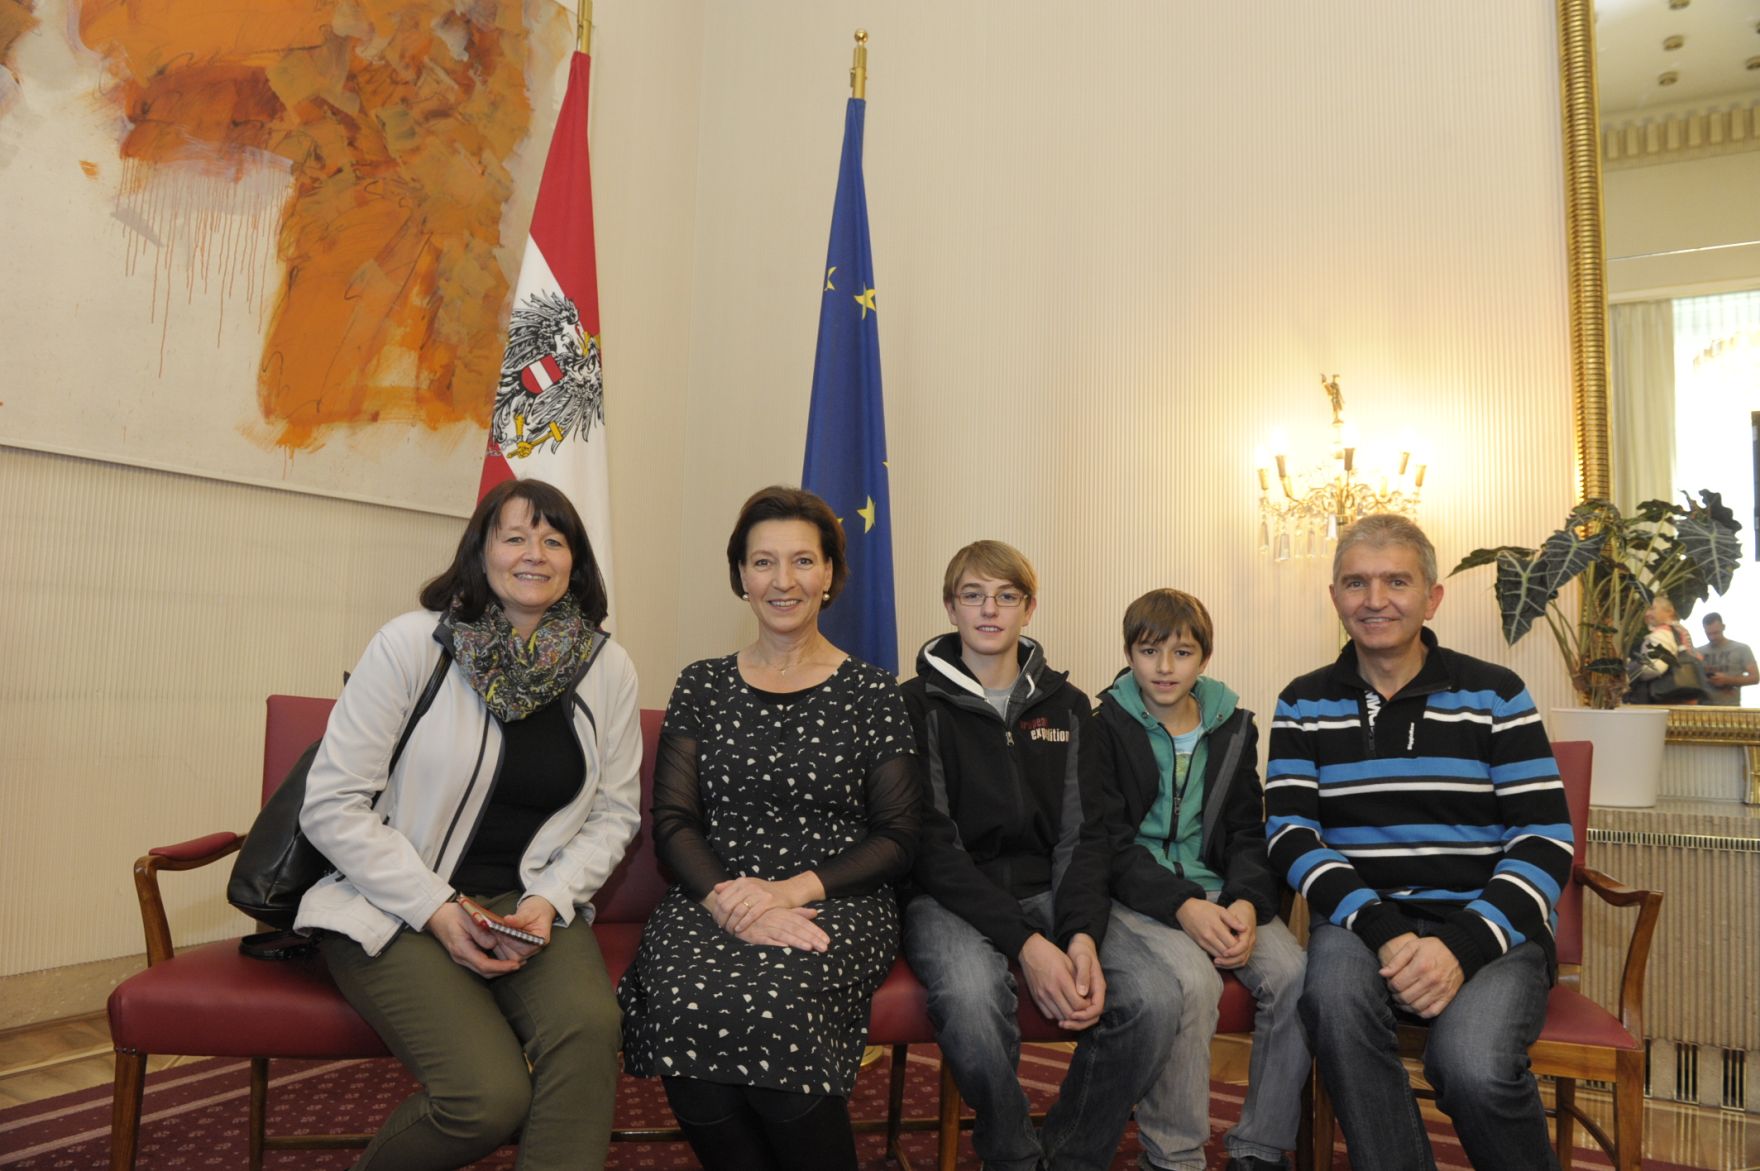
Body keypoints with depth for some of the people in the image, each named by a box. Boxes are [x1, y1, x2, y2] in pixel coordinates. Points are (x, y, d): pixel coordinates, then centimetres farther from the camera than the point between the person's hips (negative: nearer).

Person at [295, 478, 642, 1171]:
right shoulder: (412, 644, -7)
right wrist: (439, 910, -14)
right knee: (490, 1094, -23)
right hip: (395, 906, -2)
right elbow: (332, 807, -8)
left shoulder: (607, 670, 2)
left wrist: (549, 899, -9)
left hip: (529, 902, 3)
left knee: (588, 1025, -31)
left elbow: (615, 812, 9)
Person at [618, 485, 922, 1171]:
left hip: (838, 906, -1)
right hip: (712, 901, 2)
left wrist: (795, 889, -12)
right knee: (691, 1004, -31)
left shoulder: (872, 694, 7)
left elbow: (897, 842, 4)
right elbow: (672, 823, 6)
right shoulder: (702, 687, 13)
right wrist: (728, 897, -14)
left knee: (775, 1000, -33)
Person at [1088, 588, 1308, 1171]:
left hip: (1217, 892, 4)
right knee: (1192, 979, -32)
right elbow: (1109, 845, -7)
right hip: (1133, 898, -4)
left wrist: (1247, 903, -11)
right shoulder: (1106, 728, -1)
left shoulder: (1233, 728, 11)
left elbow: (1248, 834, 10)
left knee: (1295, 975, -22)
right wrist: (1183, 906, -21)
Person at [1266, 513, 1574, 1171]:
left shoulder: (1495, 695, 4)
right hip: (1360, 922, 1)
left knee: (1472, 1064, -30)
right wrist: (1384, 930, -18)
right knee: (1335, 988, -33)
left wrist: (1465, 944, -17)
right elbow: (1291, 835, -1)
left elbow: (1546, 841, -2)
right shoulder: (1304, 704, 9)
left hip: (1489, 926, -1)